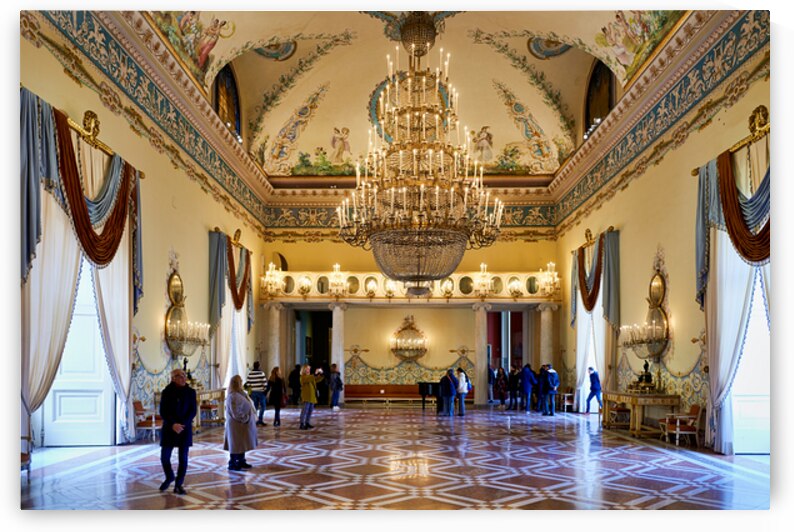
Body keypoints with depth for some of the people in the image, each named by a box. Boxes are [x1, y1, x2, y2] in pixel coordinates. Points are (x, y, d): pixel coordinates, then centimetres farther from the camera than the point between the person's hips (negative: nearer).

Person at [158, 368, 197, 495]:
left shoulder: (190, 392, 0)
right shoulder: (167, 392, -2)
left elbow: (193, 410, -3)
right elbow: (163, 411, -6)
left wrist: (182, 424, -15)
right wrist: (173, 424, -19)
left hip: (185, 429, 0)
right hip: (169, 428, 0)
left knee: (183, 458, 0)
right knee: (164, 457, 3)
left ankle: (179, 484, 11)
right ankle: (169, 477, 31)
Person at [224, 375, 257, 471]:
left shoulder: (239, 394, 9)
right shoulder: (233, 396, -22)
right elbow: (235, 413, -25)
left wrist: (250, 417, 7)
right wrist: (245, 418, -18)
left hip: (242, 424, 10)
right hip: (237, 424, -10)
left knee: (242, 443, 17)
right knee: (236, 444, 0)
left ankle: (241, 462, 26)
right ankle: (232, 464, 9)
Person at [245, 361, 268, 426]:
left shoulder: (250, 373, 0)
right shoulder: (261, 373, -10)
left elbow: (247, 383, 1)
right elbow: (265, 382, -12)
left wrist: (250, 389, 13)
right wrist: (265, 389, 2)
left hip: (253, 392, 4)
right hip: (260, 391, -4)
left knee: (255, 406, 12)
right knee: (263, 406, 4)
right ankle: (260, 419, -7)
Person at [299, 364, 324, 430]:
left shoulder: (311, 376, 19)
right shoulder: (303, 377, -7)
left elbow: (318, 379, 15)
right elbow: (308, 379, -28)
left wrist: (321, 374, -3)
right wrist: (315, 374, -36)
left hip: (312, 396, 8)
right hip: (306, 396, -8)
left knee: (310, 410, 10)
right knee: (305, 410, -13)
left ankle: (307, 423, 18)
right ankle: (302, 424, -14)